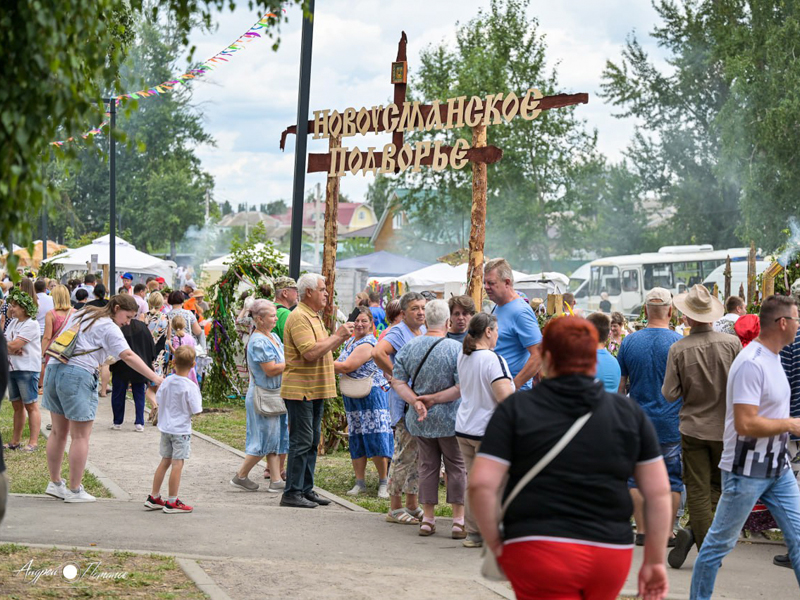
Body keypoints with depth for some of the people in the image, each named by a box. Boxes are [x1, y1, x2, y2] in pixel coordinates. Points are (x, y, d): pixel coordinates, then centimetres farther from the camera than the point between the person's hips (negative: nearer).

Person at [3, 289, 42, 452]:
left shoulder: (31, 324, -13)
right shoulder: (13, 322, 15)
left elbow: (14, 346, -19)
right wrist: (12, 350, -13)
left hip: (27, 369, -9)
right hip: (12, 368, 9)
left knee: (31, 406, -5)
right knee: (17, 405, 13)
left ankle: (33, 442, -3)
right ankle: (15, 441, 19)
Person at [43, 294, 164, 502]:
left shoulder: (81, 314, 19)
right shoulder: (109, 328, -5)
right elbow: (128, 356, -15)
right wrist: (155, 377, -18)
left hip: (53, 368, 8)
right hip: (78, 375, -8)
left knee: (59, 432, 16)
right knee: (81, 436, 0)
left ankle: (55, 483, 23)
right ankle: (74, 490, 3)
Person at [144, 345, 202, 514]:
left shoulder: (166, 382, -1)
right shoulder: (191, 387, -17)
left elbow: (159, 400, 10)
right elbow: (197, 411, -16)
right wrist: (198, 398, 3)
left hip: (166, 427, 6)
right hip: (181, 430, -6)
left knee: (165, 461, 16)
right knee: (177, 464, -2)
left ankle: (154, 498, 22)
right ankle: (172, 502, 1)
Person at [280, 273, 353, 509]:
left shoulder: (314, 317, 18)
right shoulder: (299, 317, -15)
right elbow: (311, 352, -24)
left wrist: (341, 337, 10)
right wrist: (337, 336, -17)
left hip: (315, 390, 10)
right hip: (300, 389, -10)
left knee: (312, 441, 12)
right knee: (302, 441, -9)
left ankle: (306, 489, 18)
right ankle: (292, 493, -5)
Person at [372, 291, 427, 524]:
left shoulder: (424, 331, 14)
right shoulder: (399, 332, -11)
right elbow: (378, 352, -28)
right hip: (404, 402, -8)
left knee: (419, 455, 12)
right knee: (404, 454, -5)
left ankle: (412, 505, 22)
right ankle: (395, 508, 3)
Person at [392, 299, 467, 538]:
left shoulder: (408, 347, -2)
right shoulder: (456, 349, -14)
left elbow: (397, 381, -3)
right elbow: (463, 387, -18)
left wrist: (416, 402, -10)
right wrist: (434, 399, -11)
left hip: (420, 420, 4)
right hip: (449, 419, -4)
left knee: (427, 466, 13)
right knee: (456, 467, 7)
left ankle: (427, 519, 16)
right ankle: (459, 521, 7)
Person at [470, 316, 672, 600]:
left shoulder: (516, 408, 0)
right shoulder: (630, 412, 7)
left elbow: (481, 484, -8)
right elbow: (659, 492, 5)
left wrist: (495, 544, 4)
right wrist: (655, 561, 11)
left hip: (538, 552, -3)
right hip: (610, 554, 4)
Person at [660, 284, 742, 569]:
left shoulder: (678, 349, -10)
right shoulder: (731, 343, -9)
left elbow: (670, 394, -9)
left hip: (693, 428, 0)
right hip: (725, 428, 0)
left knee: (697, 491, 5)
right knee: (719, 486, 16)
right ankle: (693, 531, 3)